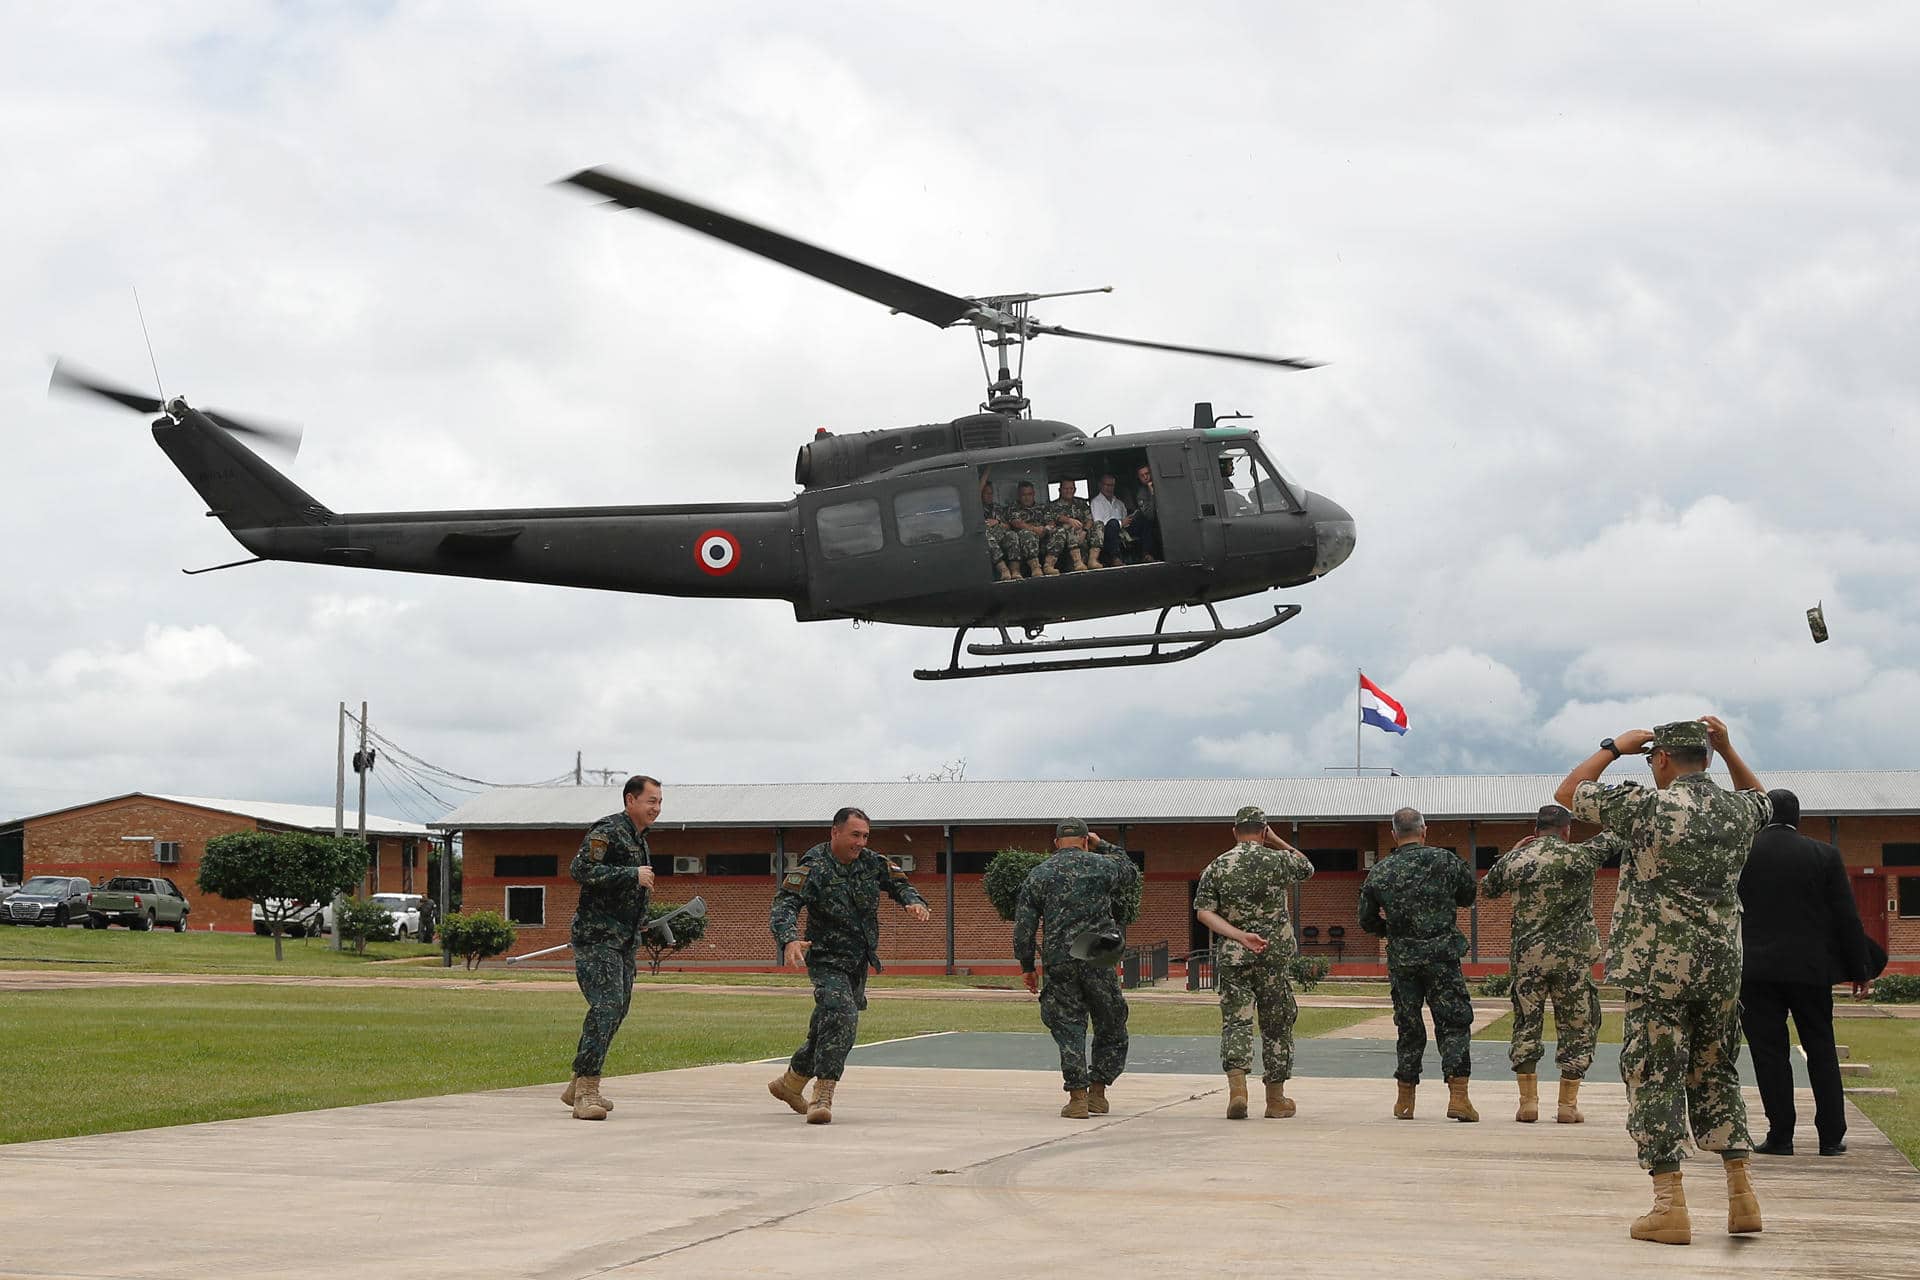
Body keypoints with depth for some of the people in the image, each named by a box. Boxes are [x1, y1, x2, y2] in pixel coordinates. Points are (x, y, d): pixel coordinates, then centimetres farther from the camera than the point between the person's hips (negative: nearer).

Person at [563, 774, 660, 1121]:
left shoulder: (639, 839, 19)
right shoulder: (607, 831, -11)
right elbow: (580, 870, -24)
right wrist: (632, 875, -22)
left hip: (625, 940, 10)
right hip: (597, 936, -10)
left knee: (617, 1009, 10)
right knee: (606, 1005, -18)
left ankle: (579, 1088, 19)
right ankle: (586, 1093, -20)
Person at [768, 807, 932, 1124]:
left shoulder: (870, 862, 1)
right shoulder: (813, 869, -18)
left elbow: (898, 883, 7)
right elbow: (783, 906, -28)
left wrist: (914, 901, -17)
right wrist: (789, 940, -47)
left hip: (860, 963, 7)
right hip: (827, 960, -7)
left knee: (827, 1026, 17)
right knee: (841, 1016, -27)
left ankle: (790, 1083, 38)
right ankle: (822, 1097, -25)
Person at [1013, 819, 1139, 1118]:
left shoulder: (1038, 875, 7)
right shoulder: (1102, 866, 5)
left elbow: (1024, 926, 4)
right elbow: (1132, 873, 27)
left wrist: (1027, 967, 11)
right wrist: (1103, 846, 32)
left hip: (1059, 963, 1)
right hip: (1098, 961, -1)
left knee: (1069, 1029, 6)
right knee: (1111, 1028, 13)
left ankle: (1077, 1097, -2)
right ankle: (1097, 1092, 11)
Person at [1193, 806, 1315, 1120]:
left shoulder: (1216, 867, 2)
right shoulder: (1279, 861, -2)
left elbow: (1203, 912, -7)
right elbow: (1307, 867, 20)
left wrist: (1239, 936, -12)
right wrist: (1277, 841, 20)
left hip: (1231, 956, 1)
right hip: (1274, 956, -1)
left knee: (1236, 1022, 1)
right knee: (1277, 1025, 10)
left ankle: (1237, 1088, -19)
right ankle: (1276, 1099, 17)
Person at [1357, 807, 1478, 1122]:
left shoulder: (1379, 873, 3)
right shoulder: (1443, 860, -3)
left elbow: (1367, 921, 12)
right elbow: (1469, 895, 11)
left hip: (1401, 962, 3)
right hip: (1442, 957, -2)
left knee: (1409, 1028, 12)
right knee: (1454, 1024, 1)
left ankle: (1405, 1101, 17)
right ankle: (1458, 1097, -10)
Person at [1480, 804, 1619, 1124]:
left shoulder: (1516, 860, 1)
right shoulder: (1581, 857, -6)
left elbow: (1487, 887, 19)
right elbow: (1615, 840, 7)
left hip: (1527, 956, 2)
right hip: (1572, 957, -2)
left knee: (1527, 1026, 11)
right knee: (1576, 1029, 8)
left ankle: (1528, 1101, 8)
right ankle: (1568, 1104, 8)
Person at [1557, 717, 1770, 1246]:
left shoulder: (1647, 805, -12)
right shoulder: (1737, 810, 5)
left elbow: (1567, 792, 0)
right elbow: (1762, 800, 32)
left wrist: (1615, 747, 10)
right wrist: (1727, 748, 22)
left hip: (1659, 968, -5)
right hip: (1722, 968, 5)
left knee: (1655, 1079, 1)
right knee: (1716, 1074, 17)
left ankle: (1670, 1206, -2)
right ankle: (1741, 1193, 12)